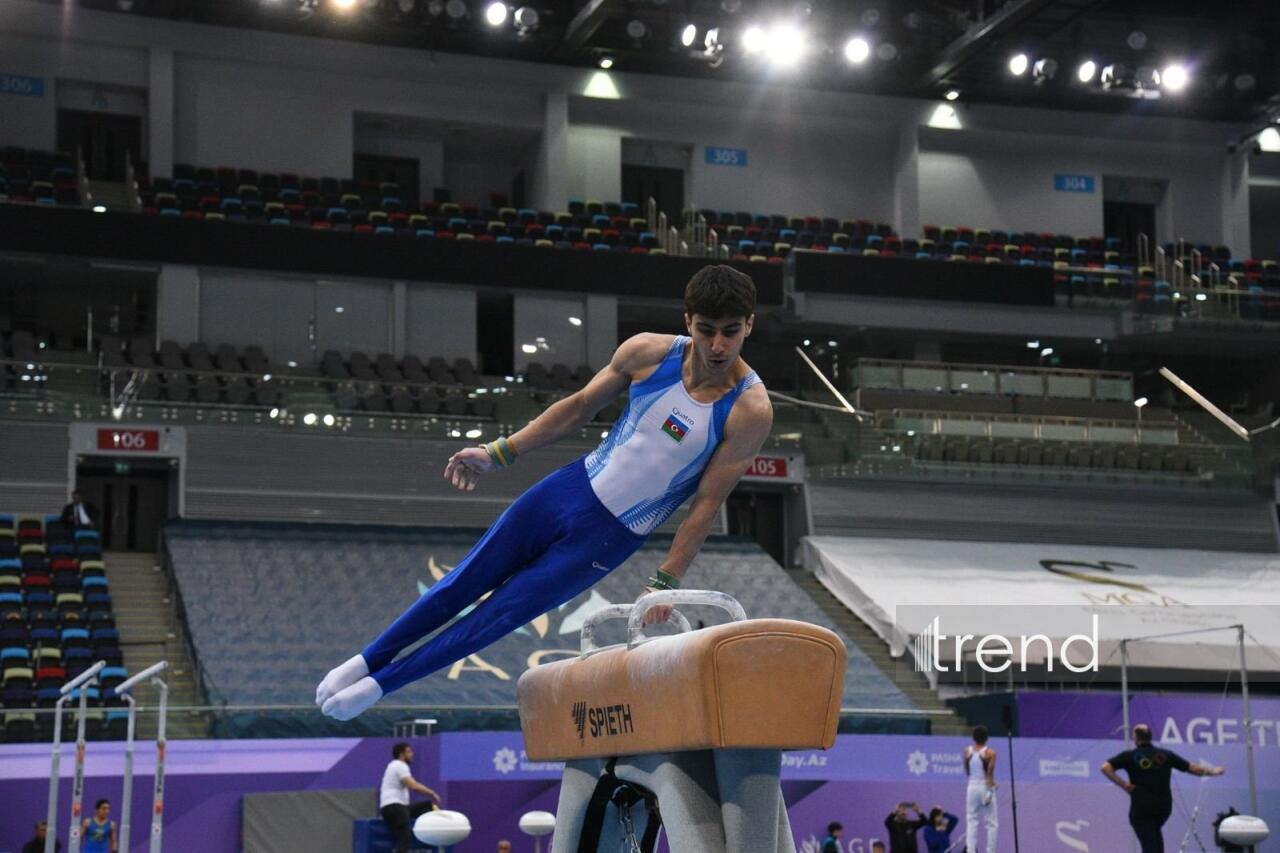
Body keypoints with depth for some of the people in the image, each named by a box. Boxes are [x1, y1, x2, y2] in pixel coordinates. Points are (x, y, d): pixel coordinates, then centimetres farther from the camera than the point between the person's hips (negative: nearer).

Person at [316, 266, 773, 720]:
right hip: (571, 490, 3)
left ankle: (381, 684, 16)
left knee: (500, 614, 2)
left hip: (610, 537, -3)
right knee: (465, 583, 9)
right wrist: (498, 453, 6)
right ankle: (367, 660, 27)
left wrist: (666, 581, -15)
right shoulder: (648, 353, -10)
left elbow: (707, 504, -15)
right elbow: (579, 407, 5)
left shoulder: (750, 410, -20)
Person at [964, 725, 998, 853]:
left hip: (972, 787, 3)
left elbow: (967, 772, 9)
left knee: (971, 821, 6)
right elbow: (990, 772, -16)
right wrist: (991, 786, -15)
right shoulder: (990, 753, -9)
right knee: (992, 823, 5)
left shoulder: (967, 751, 3)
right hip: (986, 787, -3)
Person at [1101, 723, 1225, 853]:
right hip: (1164, 806, 4)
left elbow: (1105, 767, -16)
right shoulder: (1165, 755, 3)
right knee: (1155, 832, 31)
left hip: (1141, 808, -4)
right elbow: (1192, 768, 9)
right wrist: (1213, 771, 24)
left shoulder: (1129, 756, -5)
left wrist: (1124, 784, -12)